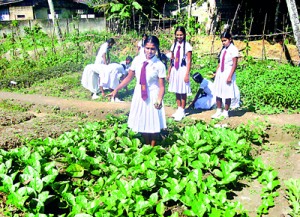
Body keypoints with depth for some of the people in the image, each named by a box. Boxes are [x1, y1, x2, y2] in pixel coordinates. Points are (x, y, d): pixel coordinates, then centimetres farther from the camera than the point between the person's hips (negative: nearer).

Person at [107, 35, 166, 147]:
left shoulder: (159, 65, -15)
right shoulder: (137, 59, -6)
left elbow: (162, 86, -15)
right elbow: (129, 77, 2)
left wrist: (159, 100, -31)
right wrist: (116, 90, 0)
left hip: (152, 98, -3)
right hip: (139, 96, 4)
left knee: (153, 125, 10)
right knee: (142, 124, 15)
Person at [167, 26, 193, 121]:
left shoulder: (187, 46, -7)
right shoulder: (174, 45, 9)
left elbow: (189, 61, -9)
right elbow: (171, 60, 12)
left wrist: (187, 74, -14)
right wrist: (169, 73, 11)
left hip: (182, 70, -5)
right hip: (174, 70, 5)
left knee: (183, 92, 2)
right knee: (177, 91, 11)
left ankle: (182, 111, 12)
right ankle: (178, 109, 22)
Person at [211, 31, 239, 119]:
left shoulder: (233, 49, -9)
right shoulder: (223, 49, 11)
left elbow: (235, 64, -12)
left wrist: (230, 76, -16)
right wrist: (216, 74, 10)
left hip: (228, 73, -7)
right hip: (220, 74, 7)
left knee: (227, 94, 2)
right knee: (218, 93, 9)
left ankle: (225, 112, 12)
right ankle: (218, 111, 19)